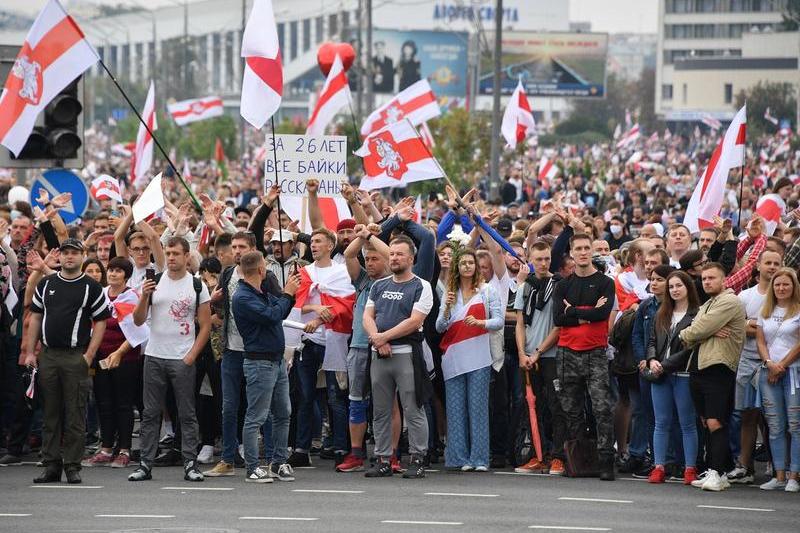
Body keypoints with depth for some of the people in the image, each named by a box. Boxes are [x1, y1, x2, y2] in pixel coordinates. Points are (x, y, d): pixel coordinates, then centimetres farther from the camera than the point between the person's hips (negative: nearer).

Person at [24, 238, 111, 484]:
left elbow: (100, 323, -1)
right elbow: (35, 318, 15)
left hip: (76, 357, -4)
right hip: (48, 354, 4)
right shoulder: (46, 284, 12)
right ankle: (51, 465, 10)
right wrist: (30, 352, 6)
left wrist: (89, 355, -9)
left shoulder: (91, 287, 1)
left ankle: (73, 466, 1)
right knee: (50, 413, 6)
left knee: (75, 414, -3)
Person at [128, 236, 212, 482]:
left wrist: (191, 356, -7)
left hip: (182, 359, -2)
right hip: (154, 356, 2)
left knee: (187, 414, 1)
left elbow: (205, 326, 2)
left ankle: (190, 464, 3)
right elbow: (138, 321, 4)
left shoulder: (197, 285, 2)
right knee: (150, 413, 3)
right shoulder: (154, 282, 6)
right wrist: (144, 297, -13)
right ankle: (145, 464, 5)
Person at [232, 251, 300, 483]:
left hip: (277, 360, 9)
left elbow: (281, 313, 24)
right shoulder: (242, 298, -16)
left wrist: (290, 292, 8)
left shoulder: (262, 294, 13)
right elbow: (271, 316, -24)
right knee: (256, 417, -5)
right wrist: (287, 294, -12)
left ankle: (279, 463, 18)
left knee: (283, 414, 11)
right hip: (260, 362, -9)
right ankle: (252, 468, -2)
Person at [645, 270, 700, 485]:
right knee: (661, 423, 5)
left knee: (687, 424, 0)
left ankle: (690, 469, 3)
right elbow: (652, 341, 15)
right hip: (660, 375, 6)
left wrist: (665, 366, -13)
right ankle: (659, 467, 6)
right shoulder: (661, 314, 16)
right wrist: (652, 360, -6)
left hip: (683, 375, -6)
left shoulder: (697, 314, -5)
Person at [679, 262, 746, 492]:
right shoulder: (705, 306, 24)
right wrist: (711, 333, -9)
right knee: (706, 423, 9)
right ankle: (711, 471, 11)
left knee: (715, 423, -13)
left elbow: (697, 331, -12)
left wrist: (685, 334, 8)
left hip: (718, 368, -9)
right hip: (698, 368, 9)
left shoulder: (729, 302, -5)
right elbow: (689, 339, 9)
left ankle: (717, 473, -14)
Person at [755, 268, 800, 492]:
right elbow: (760, 341, 11)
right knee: (775, 427, 3)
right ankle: (779, 476, 5)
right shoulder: (766, 312, 15)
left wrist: (782, 366, -9)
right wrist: (770, 363, -6)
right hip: (769, 373, 5)